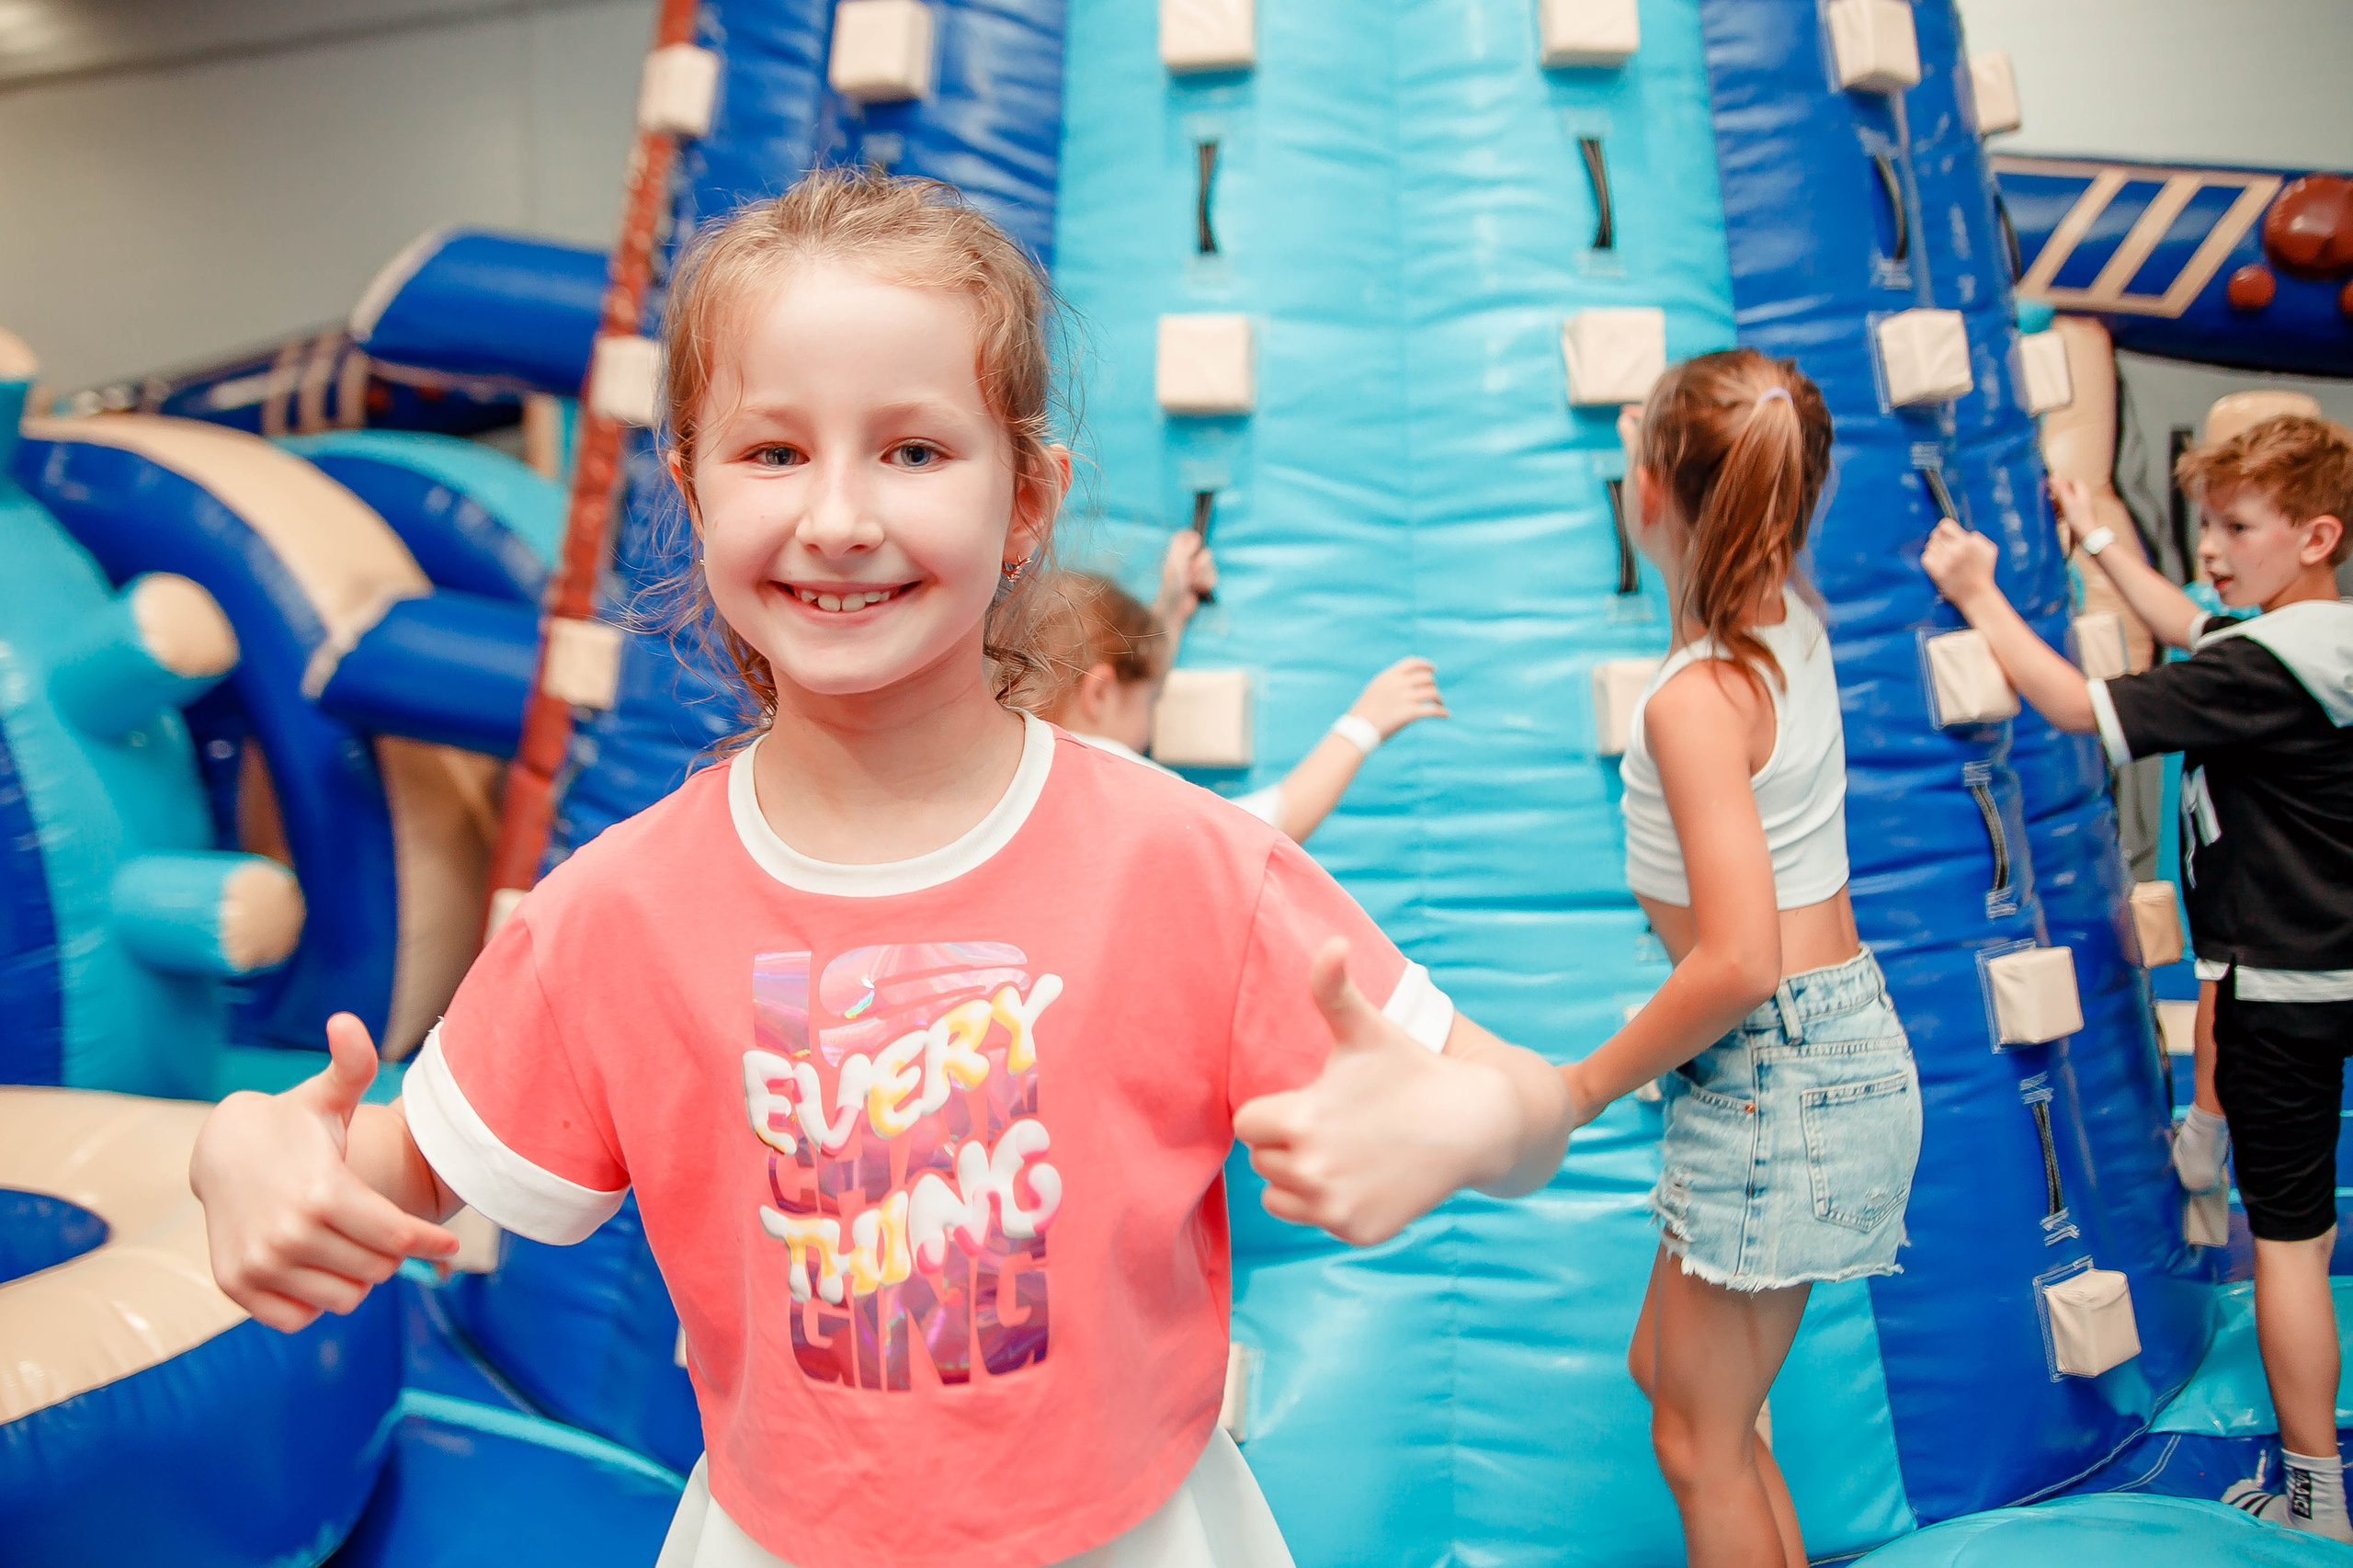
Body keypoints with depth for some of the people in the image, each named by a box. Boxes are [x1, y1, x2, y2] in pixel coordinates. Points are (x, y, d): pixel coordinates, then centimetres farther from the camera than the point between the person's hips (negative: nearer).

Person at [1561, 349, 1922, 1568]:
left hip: (1773, 1073, -9)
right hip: (1840, 1041, 9)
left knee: (1698, 1441, 7)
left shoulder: (1695, 699, -24)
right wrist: (1659, 429, 36)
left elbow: (1739, 962, -28)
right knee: (1666, 1370, 23)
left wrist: (1595, 1079, -14)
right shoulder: (1792, 622, 1)